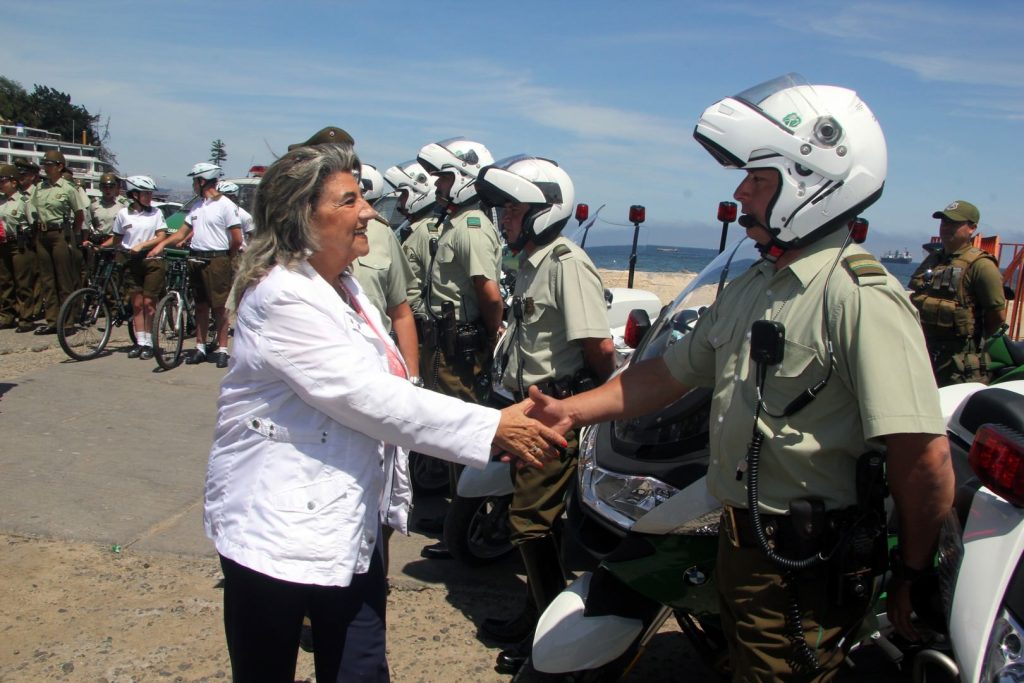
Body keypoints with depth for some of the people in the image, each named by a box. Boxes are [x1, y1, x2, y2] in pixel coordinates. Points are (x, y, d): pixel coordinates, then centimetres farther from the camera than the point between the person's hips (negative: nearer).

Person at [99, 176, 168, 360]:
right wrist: (99, 246, -1)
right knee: (137, 304, 4)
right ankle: (140, 342, 9)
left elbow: (161, 237, -4)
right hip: (132, 262, 2)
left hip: (152, 260, -2)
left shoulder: (156, 212, 2)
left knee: (149, 303, -3)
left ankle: (149, 343, 4)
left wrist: (141, 245, -15)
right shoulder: (124, 213, 4)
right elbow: (116, 239, 11)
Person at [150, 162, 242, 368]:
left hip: (217, 261, -7)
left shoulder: (225, 205, -8)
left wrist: (227, 259, 0)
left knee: (219, 306, -2)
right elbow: (183, 232, 16)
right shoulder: (197, 206, 15)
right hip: (197, 259, 7)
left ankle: (222, 350, 4)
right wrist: (161, 245, 6)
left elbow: (237, 239, -11)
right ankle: (200, 348, 18)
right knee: (201, 306, 11)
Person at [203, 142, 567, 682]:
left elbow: (390, 389, 8)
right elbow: (370, 398, -26)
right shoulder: (282, 298, -19)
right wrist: (492, 428, -24)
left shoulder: (344, 288, 9)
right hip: (279, 531, -8)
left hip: (352, 524, 8)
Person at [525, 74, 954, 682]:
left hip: (809, 564, -9)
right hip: (742, 540, 9)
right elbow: (673, 372, 10)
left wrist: (913, 574, -13)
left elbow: (925, 455, -25)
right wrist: (571, 411, 1)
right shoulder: (754, 287, 9)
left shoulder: (859, 296, -23)